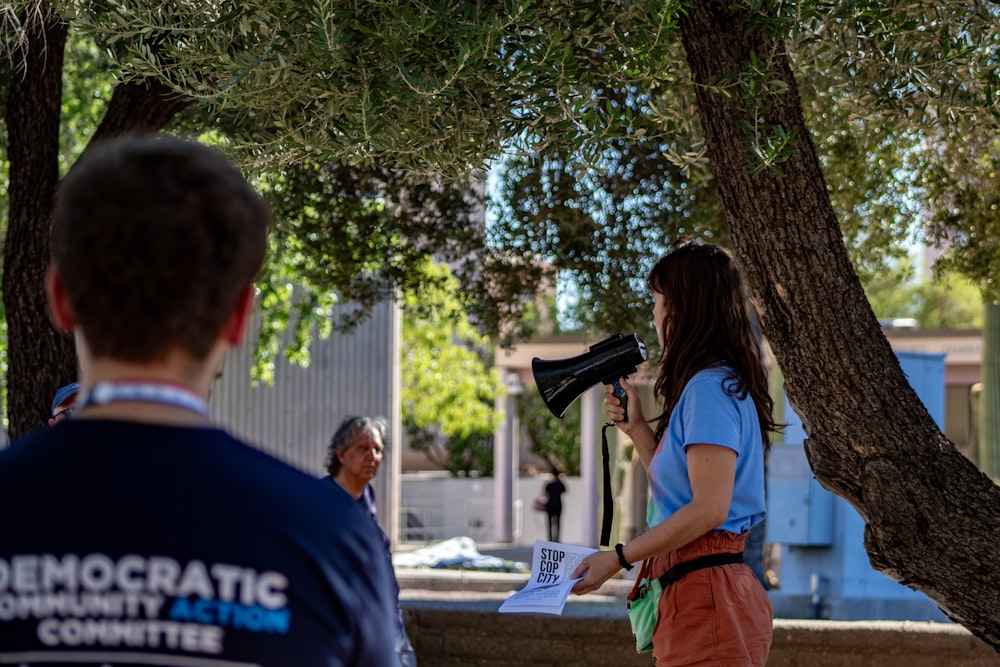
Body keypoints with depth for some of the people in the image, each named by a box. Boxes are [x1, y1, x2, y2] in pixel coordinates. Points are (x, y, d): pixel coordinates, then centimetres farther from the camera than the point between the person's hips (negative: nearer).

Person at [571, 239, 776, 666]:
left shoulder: (710, 387, -12)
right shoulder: (720, 383, 18)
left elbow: (708, 508, -20)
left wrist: (617, 559, -19)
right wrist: (637, 429, 17)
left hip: (706, 596, -10)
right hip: (698, 595, 10)